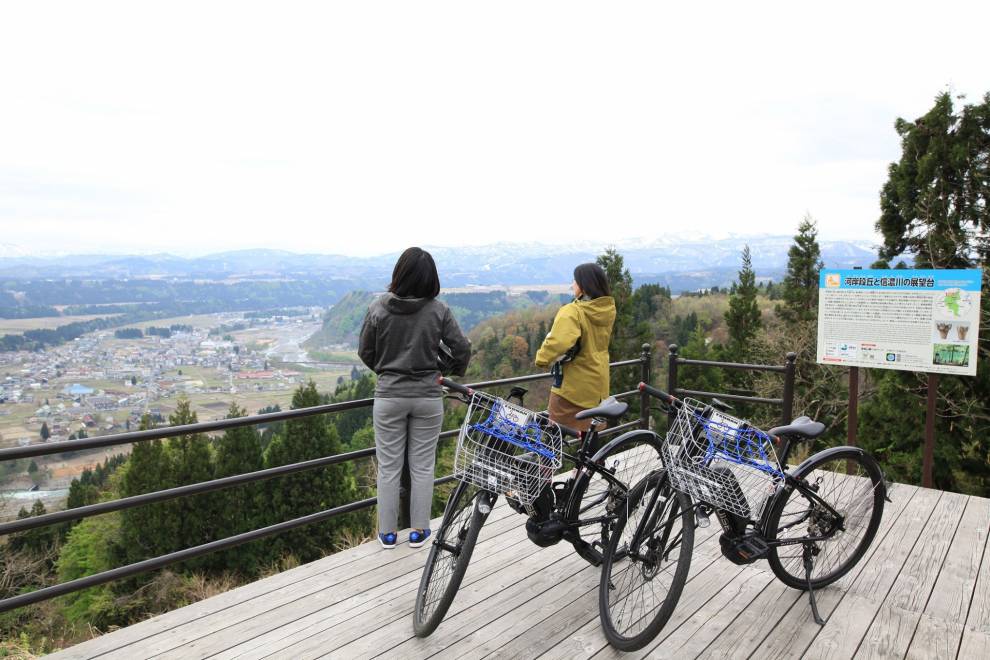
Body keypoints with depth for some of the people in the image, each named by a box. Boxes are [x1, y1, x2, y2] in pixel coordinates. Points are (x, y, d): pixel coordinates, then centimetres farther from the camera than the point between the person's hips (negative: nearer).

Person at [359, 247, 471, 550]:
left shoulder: (378, 308, -9)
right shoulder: (438, 310, -9)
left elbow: (365, 352, 0)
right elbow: (462, 348, -5)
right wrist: (453, 374, 14)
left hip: (389, 396, 0)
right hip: (428, 397, 0)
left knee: (388, 467, 12)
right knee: (422, 466, 12)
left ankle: (387, 532, 21)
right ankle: (419, 530, 21)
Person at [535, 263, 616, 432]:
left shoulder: (572, 312, -22)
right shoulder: (608, 309, 0)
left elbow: (557, 342, -34)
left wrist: (542, 358, -18)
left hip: (573, 387, -7)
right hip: (598, 383, 8)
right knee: (588, 432, 22)